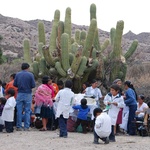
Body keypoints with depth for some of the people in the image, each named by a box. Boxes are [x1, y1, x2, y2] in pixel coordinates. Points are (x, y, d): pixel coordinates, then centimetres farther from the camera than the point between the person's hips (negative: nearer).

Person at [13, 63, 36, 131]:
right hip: (28, 94, -2)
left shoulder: (17, 74, 2)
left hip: (20, 94, 2)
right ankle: (26, 127, 3)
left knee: (19, 111, 5)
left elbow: (14, 84, 2)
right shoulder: (30, 75, -5)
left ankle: (19, 126, 6)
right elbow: (33, 85, -7)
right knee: (27, 111, 4)